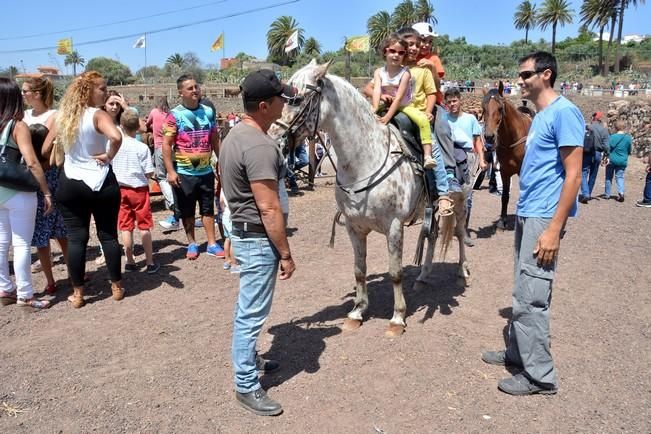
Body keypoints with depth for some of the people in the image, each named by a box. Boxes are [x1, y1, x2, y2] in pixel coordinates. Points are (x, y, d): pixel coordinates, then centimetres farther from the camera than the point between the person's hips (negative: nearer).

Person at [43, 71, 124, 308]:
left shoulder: (62, 116, 5)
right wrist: (109, 156, -18)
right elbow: (116, 137, -34)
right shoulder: (98, 115, -13)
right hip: (101, 183, -4)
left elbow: (45, 150, 9)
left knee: (75, 238, 9)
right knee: (108, 235, 9)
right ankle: (117, 287, 19)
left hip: (70, 184, 4)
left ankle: (77, 294, 16)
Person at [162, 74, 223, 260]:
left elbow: (215, 140, 12)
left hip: (206, 171, 3)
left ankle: (212, 244, 20)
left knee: (208, 209, 11)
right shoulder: (175, 115, -7)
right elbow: (166, 144, -10)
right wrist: (170, 171, -16)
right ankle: (192, 244, 23)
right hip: (184, 172, -3)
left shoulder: (208, 112, 5)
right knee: (187, 211, 9)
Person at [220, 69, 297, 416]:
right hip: (258, 239, -10)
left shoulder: (235, 134, 8)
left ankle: (248, 359, 41)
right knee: (252, 312, 2)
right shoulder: (259, 146, -25)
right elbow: (269, 210, -26)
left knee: (247, 307, 23)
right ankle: (246, 386, 16)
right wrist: (286, 254, -18)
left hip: (243, 233, 10)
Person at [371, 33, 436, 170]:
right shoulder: (379, 72, -4)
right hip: (386, 106, 4)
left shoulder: (405, 73, -14)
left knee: (423, 120, -29)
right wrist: (375, 109, -40)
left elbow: (399, 97, -23)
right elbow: (376, 90, -21)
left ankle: (427, 156, -32)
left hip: (405, 106, -4)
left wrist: (388, 117, -34)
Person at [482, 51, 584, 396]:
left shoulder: (563, 112, -12)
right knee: (523, 292, 15)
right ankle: (518, 353, 28)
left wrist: (554, 229, -21)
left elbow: (573, 175, -17)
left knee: (531, 296, -5)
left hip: (543, 218, -9)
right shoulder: (540, 116, 16)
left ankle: (539, 374, 8)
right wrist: (526, 215, 17)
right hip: (526, 214, 9)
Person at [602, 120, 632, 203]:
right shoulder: (628, 137, -3)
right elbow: (630, 150, 5)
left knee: (609, 177, 10)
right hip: (622, 161, 2)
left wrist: (607, 158, -2)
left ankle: (607, 194, 16)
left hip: (612, 160, -2)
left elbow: (608, 148, -12)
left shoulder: (613, 137, -13)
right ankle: (621, 192, -12)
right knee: (620, 177, 9)